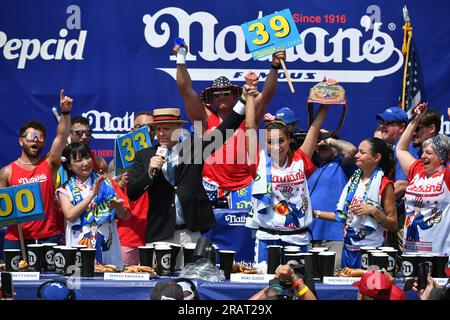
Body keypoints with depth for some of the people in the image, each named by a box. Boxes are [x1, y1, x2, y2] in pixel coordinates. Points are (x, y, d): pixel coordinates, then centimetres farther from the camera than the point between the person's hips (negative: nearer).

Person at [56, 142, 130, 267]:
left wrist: (118, 207, -15)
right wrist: (93, 193, -12)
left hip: (107, 245, 1)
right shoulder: (66, 189, 6)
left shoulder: (107, 184, 9)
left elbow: (123, 216, 8)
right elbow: (70, 215, -11)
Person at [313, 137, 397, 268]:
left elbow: (393, 225, -10)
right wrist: (316, 213, 13)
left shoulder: (384, 184, -8)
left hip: (370, 249, -6)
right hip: (348, 247, 6)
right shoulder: (354, 180, 12)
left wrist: (373, 211, -23)